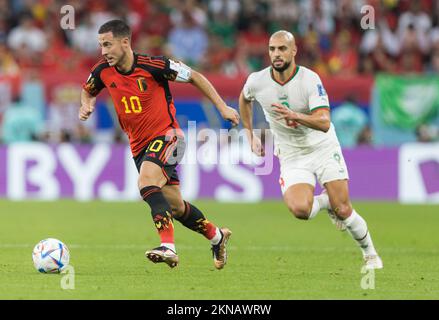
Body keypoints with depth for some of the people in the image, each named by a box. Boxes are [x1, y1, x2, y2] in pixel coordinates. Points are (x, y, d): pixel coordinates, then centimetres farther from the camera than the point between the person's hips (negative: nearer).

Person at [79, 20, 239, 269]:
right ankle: (216, 236, 36)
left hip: (167, 136, -6)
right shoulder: (103, 71, -5)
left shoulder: (153, 65, -19)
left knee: (146, 182, -32)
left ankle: (168, 247, -39)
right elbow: (88, 90, 19)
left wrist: (223, 107, -7)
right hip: (139, 145, 6)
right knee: (175, 206, 12)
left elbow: (195, 77, -7)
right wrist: (86, 106, -5)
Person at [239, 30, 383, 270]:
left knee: (343, 211, -9)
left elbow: (324, 123, -29)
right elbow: (244, 99, 17)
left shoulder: (310, 79, -19)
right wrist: (250, 136, 16)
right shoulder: (257, 81, -9)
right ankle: (326, 201, 11)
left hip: (324, 148, -2)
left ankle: (370, 254, 18)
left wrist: (295, 116, -46)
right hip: (292, 157, 2)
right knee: (299, 209, -25)